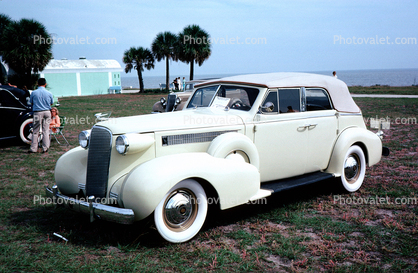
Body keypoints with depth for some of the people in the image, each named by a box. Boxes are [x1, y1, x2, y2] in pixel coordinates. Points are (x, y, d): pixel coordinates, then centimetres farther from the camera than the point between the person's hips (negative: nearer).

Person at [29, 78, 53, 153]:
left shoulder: (34, 93, -4)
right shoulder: (49, 93, -1)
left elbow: (31, 103, 7)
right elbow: (51, 103, 10)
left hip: (37, 113, -1)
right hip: (47, 112, 1)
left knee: (35, 131, 6)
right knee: (46, 131, 6)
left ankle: (33, 148, 7)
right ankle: (45, 148, 6)